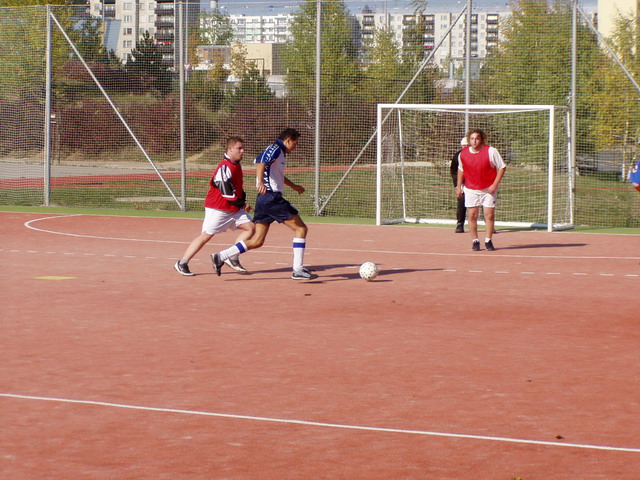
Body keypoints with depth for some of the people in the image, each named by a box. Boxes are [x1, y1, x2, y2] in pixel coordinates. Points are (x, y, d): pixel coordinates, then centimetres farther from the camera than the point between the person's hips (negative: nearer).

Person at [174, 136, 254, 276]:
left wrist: (243, 203, 9)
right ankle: (182, 263, 1)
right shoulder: (225, 167, -20)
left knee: (250, 228, 0)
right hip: (217, 208, -9)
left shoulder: (236, 165, 10)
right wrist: (242, 204, -14)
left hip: (234, 209, 9)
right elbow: (227, 192, -23)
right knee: (206, 235, -6)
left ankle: (232, 258, 4)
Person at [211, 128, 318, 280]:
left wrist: (294, 186, 54)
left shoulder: (280, 153, 23)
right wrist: (260, 182, -43)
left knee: (257, 241, 7)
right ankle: (298, 270, -6)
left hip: (264, 199, 10)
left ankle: (220, 257, 4)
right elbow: (261, 161, -28)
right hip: (271, 197, -10)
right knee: (301, 229, -4)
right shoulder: (275, 149, -7)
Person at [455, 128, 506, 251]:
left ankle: (488, 240, 9)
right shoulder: (463, 153, -1)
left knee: (489, 215, -3)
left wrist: (495, 185, -13)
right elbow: (460, 170, 15)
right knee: (472, 215, -2)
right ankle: (475, 241, 8)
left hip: (488, 189, -2)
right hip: (470, 189, 2)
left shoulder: (490, 151, -12)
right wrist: (459, 186, 9)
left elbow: (502, 168, -6)